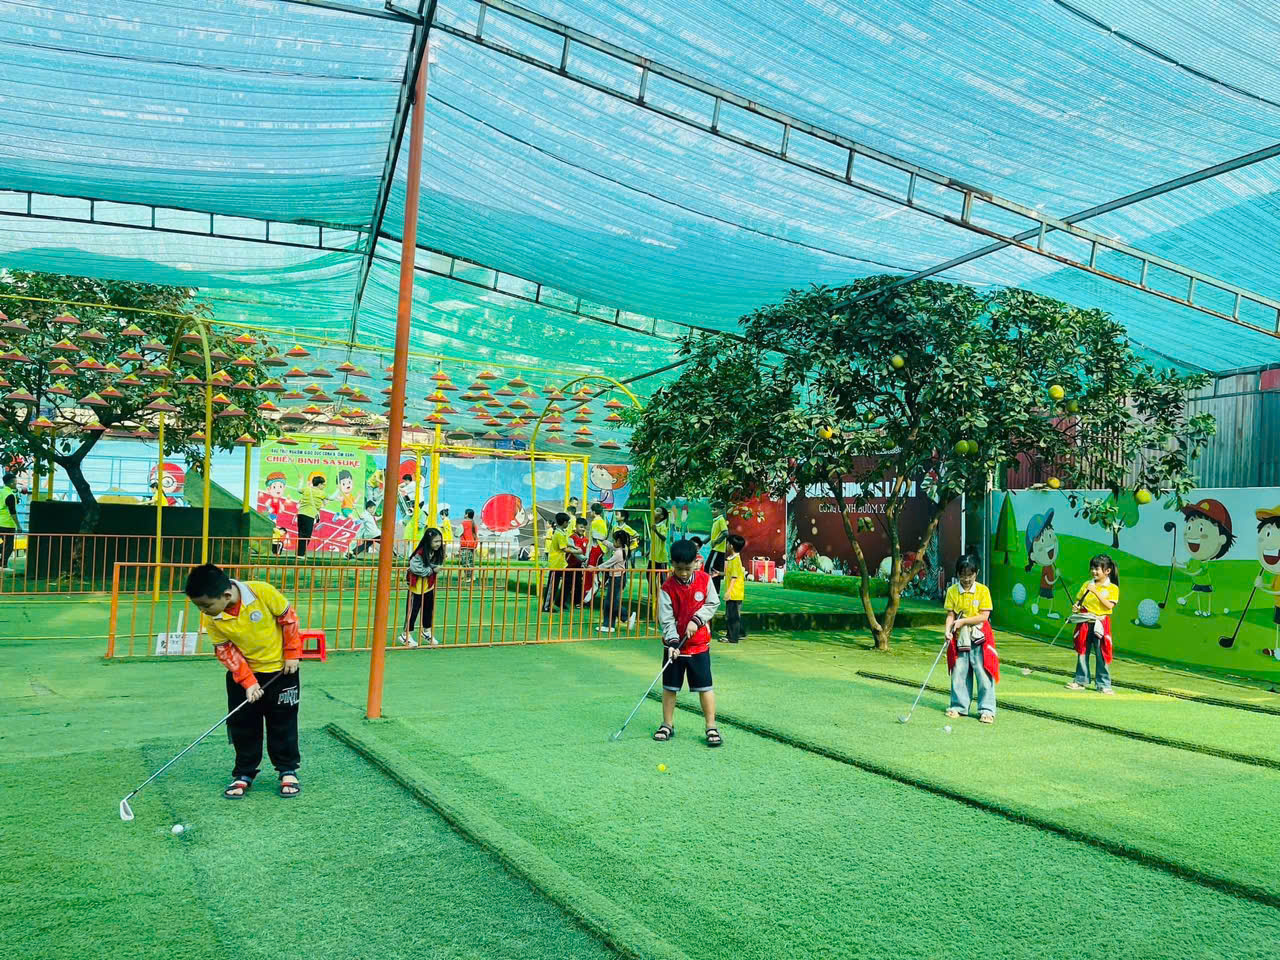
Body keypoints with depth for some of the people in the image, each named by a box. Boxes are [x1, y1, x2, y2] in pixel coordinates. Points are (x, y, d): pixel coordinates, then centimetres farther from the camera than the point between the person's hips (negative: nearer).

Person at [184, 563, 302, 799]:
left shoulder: (262, 592, -29)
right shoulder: (211, 619, -18)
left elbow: (288, 618, -14)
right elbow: (226, 651, -9)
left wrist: (292, 655, -10)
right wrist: (248, 682, -15)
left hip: (281, 669, -2)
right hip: (242, 673, 3)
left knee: (283, 722, 7)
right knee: (242, 724, 7)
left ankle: (288, 770, 21)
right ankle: (244, 773, 23)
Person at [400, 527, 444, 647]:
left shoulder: (436, 552, -4)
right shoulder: (420, 554, -27)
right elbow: (415, 568, -36)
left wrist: (437, 568, -12)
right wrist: (432, 570, -29)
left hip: (429, 586, 8)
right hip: (417, 587, -8)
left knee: (429, 609, 18)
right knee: (413, 610, 1)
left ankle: (427, 632, 34)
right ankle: (406, 635, 13)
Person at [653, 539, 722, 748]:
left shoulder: (705, 579, -6)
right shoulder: (667, 587, -10)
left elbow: (713, 603, -1)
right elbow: (666, 618, -12)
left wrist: (697, 620, -14)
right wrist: (672, 641, -23)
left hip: (699, 643, 0)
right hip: (674, 644, 0)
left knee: (705, 686, 0)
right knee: (669, 686, 9)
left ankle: (711, 728, 9)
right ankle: (667, 725, 23)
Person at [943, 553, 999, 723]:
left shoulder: (983, 590, -6)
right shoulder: (952, 591, 1)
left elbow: (984, 616, -10)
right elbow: (950, 615, 0)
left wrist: (963, 621, -18)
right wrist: (948, 630, -17)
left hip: (979, 637, -2)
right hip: (960, 638, 2)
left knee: (984, 673, -2)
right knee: (959, 673, 7)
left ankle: (987, 710, 5)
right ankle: (959, 706, 19)